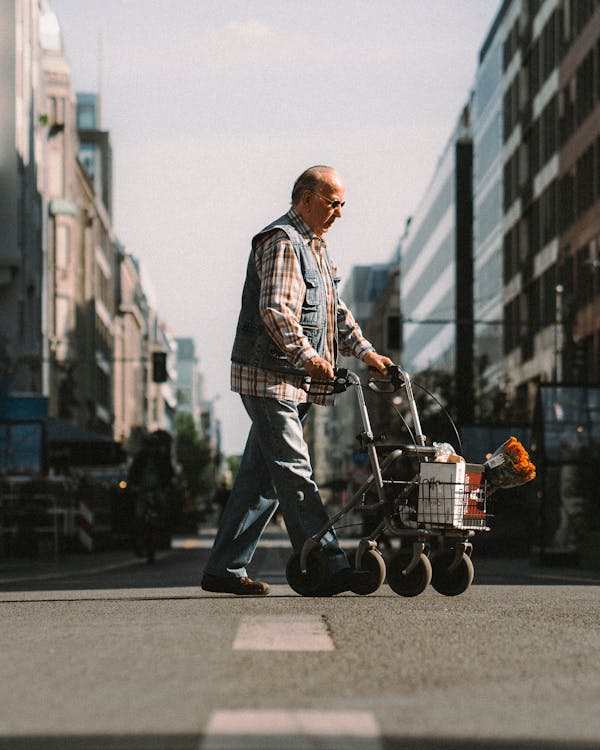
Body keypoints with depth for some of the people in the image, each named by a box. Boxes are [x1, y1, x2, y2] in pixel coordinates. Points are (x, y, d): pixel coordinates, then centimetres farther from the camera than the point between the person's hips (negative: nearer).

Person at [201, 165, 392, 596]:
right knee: (294, 473, -10)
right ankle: (328, 567, -13)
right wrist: (309, 357, -23)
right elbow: (274, 309, -22)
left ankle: (225, 569, 11)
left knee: (261, 478, 8)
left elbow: (335, 310, 27)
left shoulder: (315, 247, 21)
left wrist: (366, 352, 16)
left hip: (294, 382, 10)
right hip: (267, 376, -10)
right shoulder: (280, 241, -11)